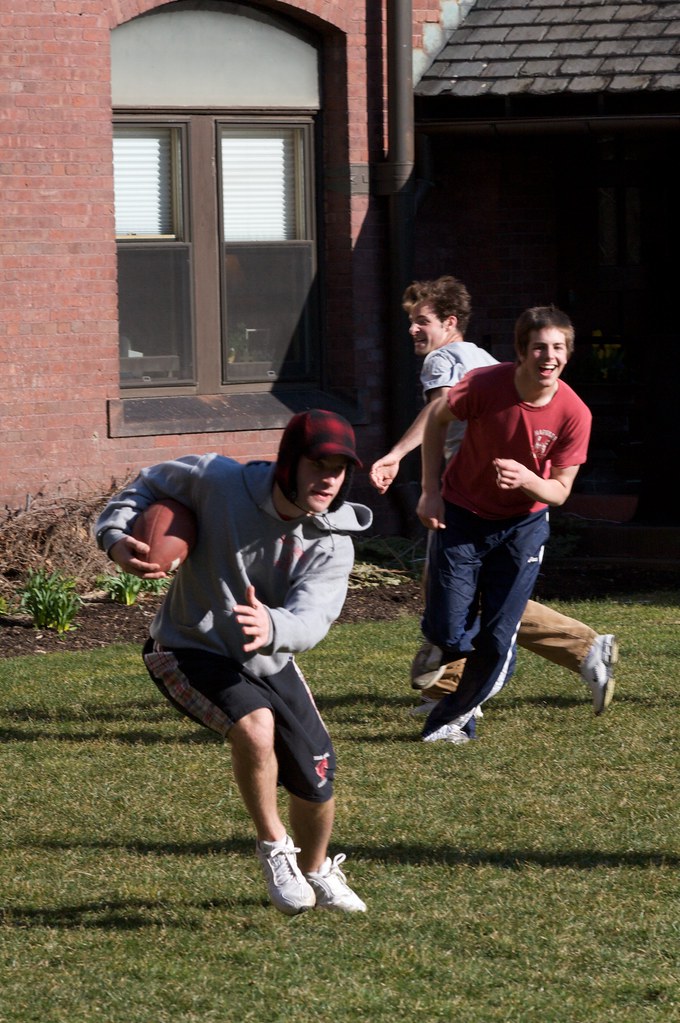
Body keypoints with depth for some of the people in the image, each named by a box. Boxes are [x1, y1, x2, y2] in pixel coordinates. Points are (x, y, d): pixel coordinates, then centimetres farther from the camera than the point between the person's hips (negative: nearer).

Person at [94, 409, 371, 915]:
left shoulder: (332, 541, -17)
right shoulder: (217, 482, -22)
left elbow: (311, 620, -31)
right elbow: (149, 485, -3)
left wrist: (272, 628, -54)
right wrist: (116, 537, -20)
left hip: (269, 663, 4)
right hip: (189, 652, -4)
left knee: (316, 778, 4)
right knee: (255, 725, -32)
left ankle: (316, 873, 38)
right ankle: (274, 849, -9)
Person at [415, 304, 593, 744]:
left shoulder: (575, 414, -21)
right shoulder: (485, 385, -24)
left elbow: (560, 491, -12)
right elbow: (437, 417, -3)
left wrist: (527, 480, -34)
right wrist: (431, 491, -4)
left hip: (522, 525, 1)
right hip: (461, 515, -1)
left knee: (498, 641, -4)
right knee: (446, 634, -5)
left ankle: (454, 715, 21)